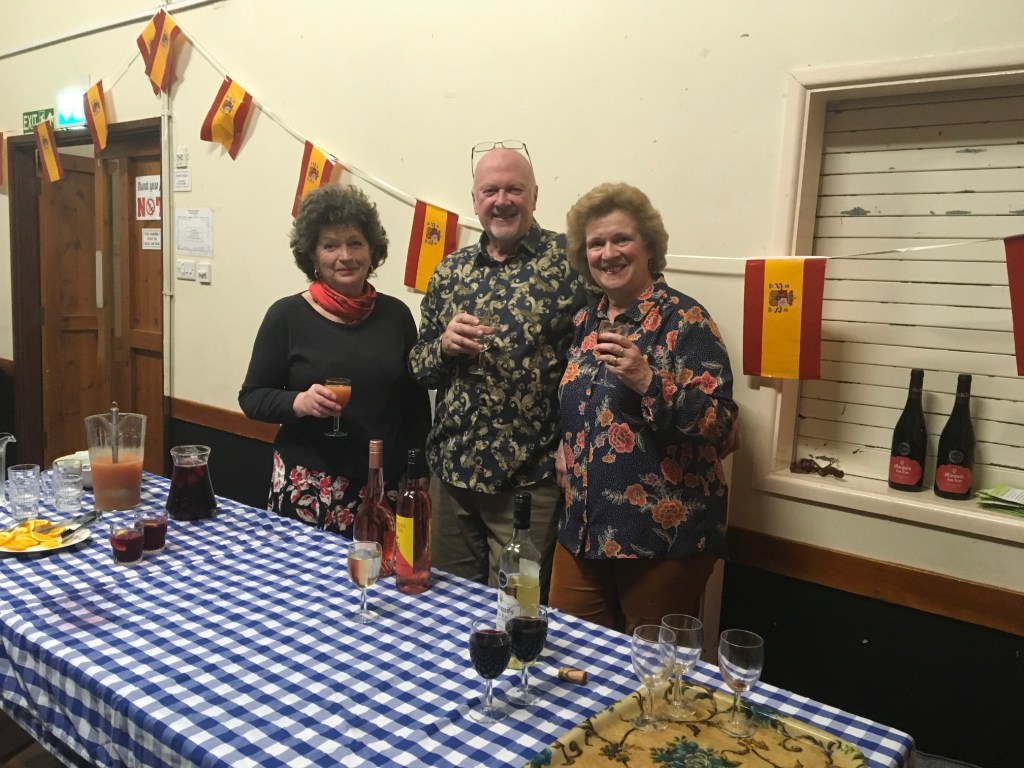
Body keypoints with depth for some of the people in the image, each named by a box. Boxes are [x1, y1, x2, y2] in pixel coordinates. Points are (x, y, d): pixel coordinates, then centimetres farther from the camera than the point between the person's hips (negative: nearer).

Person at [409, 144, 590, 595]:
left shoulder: (568, 261, -5)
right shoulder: (450, 271, 8)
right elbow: (417, 367, 12)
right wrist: (444, 345, -9)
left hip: (529, 477, -4)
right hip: (451, 468, 4)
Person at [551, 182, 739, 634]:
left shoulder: (684, 320, -10)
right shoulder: (586, 323, 10)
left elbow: (721, 428, -17)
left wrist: (648, 381, -28)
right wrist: (566, 450, 7)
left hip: (663, 536, -6)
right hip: (584, 530, 6)